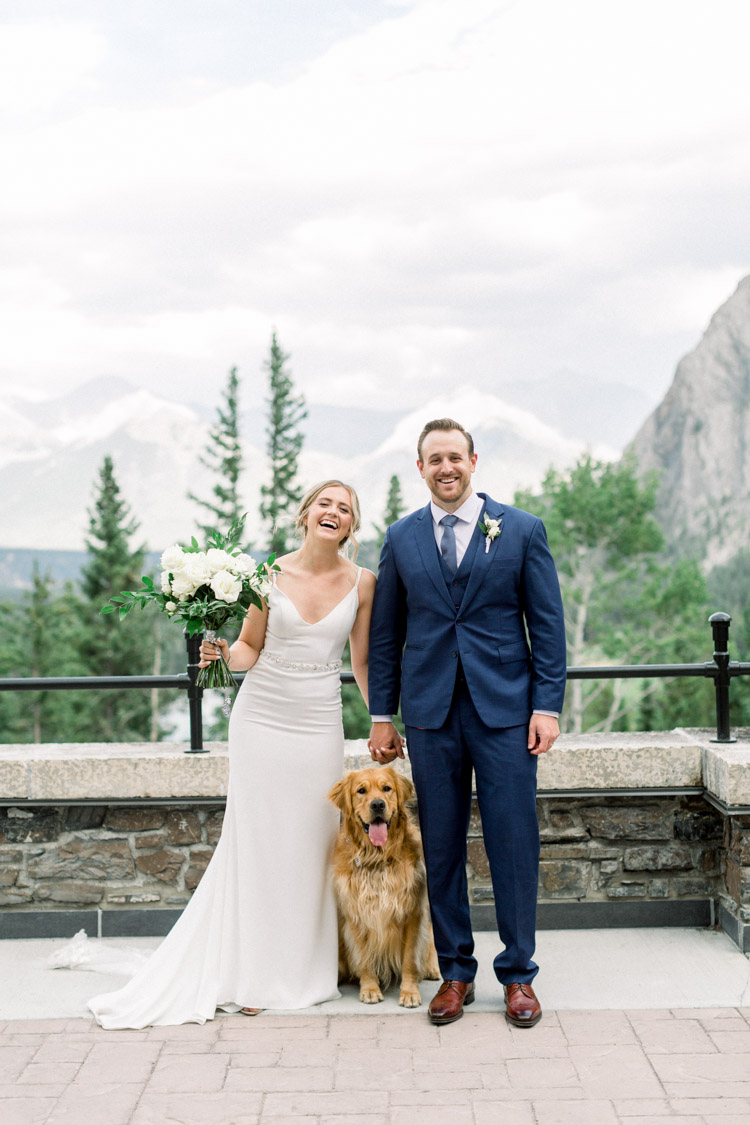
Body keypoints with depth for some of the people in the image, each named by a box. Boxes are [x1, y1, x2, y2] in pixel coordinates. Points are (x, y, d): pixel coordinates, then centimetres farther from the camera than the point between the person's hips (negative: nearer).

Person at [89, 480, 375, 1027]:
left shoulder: (362, 582, 1)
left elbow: (363, 661, 8)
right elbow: (250, 649, 5)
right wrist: (222, 652, -15)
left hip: (319, 724, 1)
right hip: (261, 716, -1)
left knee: (310, 842, 4)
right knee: (254, 839, 1)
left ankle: (301, 967, 19)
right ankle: (250, 974, 12)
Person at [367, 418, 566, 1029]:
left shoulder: (523, 530, 2)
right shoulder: (400, 538, 8)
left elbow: (548, 624, 1)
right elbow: (386, 633, 11)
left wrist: (547, 706, -5)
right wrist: (382, 715, 8)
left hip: (505, 708, -2)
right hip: (430, 714, 2)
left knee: (515, 842, 0)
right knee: (441, 846, 7)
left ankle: (518, 973, 15)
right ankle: (456, 971, 19)